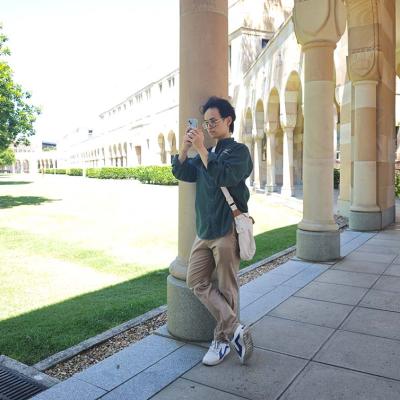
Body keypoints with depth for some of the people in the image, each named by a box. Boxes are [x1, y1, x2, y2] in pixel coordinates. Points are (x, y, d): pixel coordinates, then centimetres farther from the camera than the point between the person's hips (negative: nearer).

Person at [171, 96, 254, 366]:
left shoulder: (239, 151, -3)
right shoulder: (207, 153, 19)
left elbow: (223, 176, -21)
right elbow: (182, 173, 8)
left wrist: (201, 148, -19)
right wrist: (185, 147, -5)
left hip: (227, 230, -7)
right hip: (204, 230, 8)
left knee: (226, 289, 0)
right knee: (197, 282, 2)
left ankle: (223, 340, 13)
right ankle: (235, 328, 5)